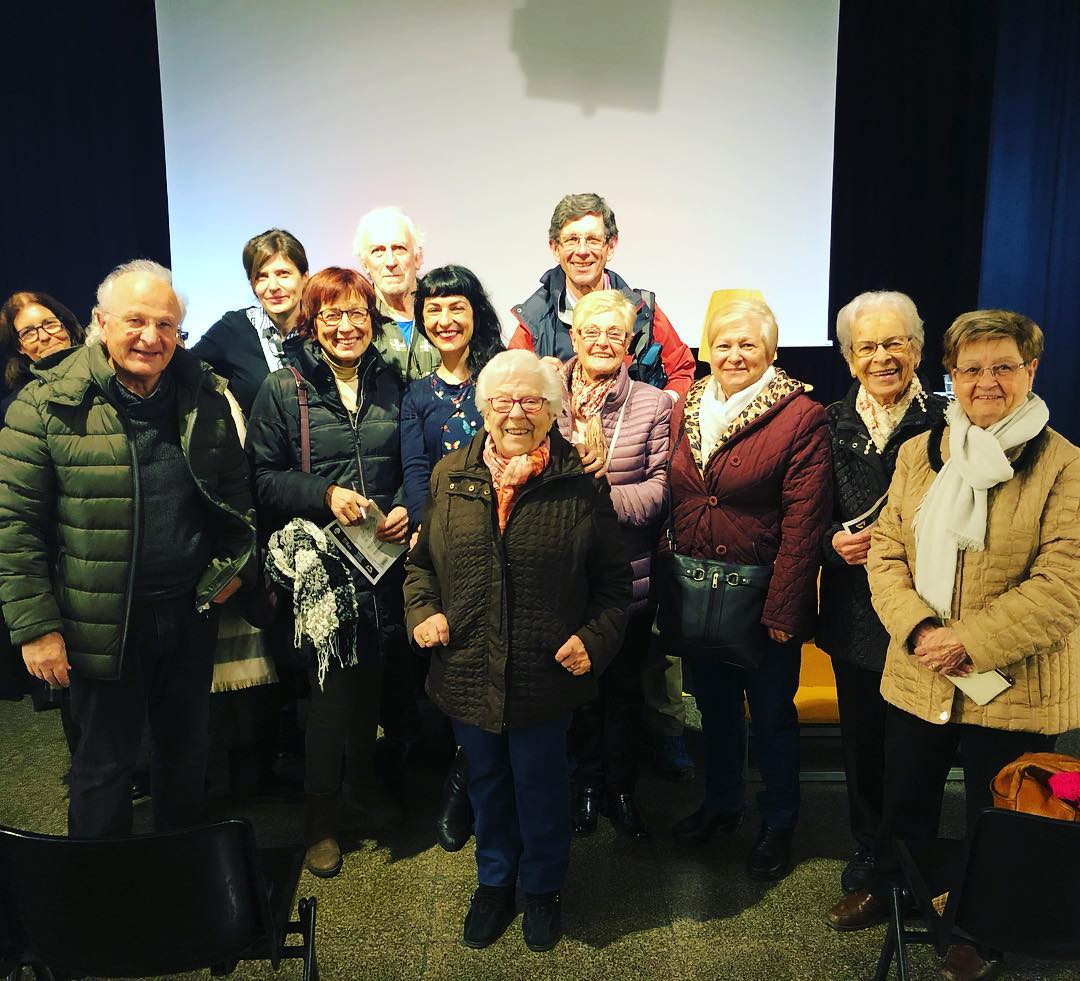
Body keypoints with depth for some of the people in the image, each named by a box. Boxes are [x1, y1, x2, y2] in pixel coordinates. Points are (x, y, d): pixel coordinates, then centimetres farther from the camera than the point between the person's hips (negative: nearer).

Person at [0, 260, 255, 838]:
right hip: (100, 624, -4)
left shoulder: (205, 395, 0)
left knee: (185, 748, 20)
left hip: (191, 611, 4)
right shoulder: (48, 405, -12)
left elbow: (235, 485, 12)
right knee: (105, 760, 13)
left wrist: (234, 562, 3)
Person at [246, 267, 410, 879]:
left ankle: (364, 786, 35)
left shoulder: (391, 386, 9)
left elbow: (412, 466, 15)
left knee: (372, 675, 13)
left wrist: (406, 509, -4)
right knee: (332, 681, -2)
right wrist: (325, 495, -16)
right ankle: (321, 814, 18)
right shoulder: (283, 390, -1)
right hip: (318, 562, -3)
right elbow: (262, 477, -3)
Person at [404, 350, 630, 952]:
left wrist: (595, 638, -13)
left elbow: (613, 580, -1)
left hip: (547, 674, -2)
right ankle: (495, 880, 47)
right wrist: (422, 608, -7)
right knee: (486, 781, 22)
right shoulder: (451, 475, 0)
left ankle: (544, 887, 43)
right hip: (468, 671, 3)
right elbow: (421, 559, 10)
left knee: (541, 783, 16)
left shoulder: (581, 483, -7)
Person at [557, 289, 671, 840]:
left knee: (624, 687, 15)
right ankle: (586, 784, 36)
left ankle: (621, 789, 34)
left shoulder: (654, 405, -2)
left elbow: (659, 490, -9)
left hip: (629, 574, 0)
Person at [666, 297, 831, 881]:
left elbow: (803, 523, -14)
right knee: (714, 703, 20)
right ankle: (721, 803, 42)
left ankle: (778, 823, 34)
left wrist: (783, 609, -16)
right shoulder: (687, 410, 4)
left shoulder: (802, 417, -12)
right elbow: (674, 498, 8)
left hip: (762, 594, -4)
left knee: (771, 713, 12)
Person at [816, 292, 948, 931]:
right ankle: (869, 872, 33)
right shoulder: (833, 424, 5)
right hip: (854, 615, 3)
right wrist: (835, 541, -10)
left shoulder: (945, 422, -6)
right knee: (862, 746, 13)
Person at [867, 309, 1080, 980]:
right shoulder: (919, 453, 4)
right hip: (917, 677, 4)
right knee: (905, 807, 21)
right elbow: (886, 552, 1)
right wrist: (917, 628, -14)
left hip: (1013, 690, -3)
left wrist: (971, 642, -21)